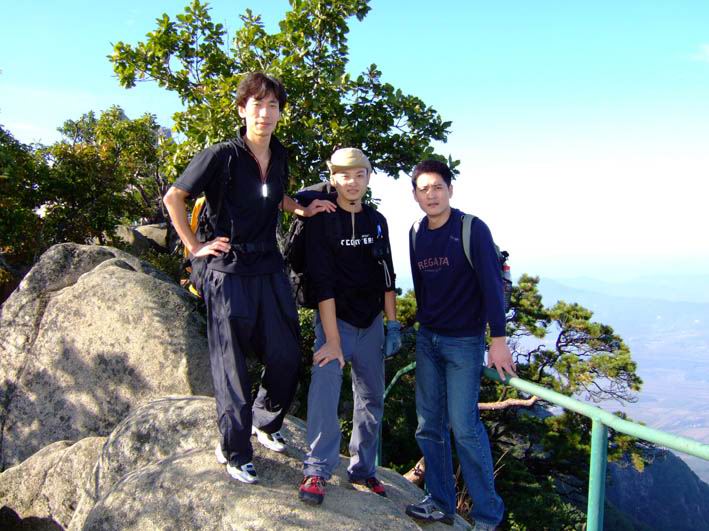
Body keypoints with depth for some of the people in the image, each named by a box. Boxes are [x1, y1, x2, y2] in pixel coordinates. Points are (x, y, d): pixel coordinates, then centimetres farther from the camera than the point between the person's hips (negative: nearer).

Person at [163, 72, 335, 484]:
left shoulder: (280, 155, 6)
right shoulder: (223, 155, -12)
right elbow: (173, 197, -5)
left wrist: (303, 209, 8)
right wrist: (195, 246, -7)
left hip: (270, 269, 6)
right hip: (230, 273, -6)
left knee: (287, 358, 10)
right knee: (233, 368, 3)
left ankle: (265, 422, 36)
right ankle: (234, 452, 21)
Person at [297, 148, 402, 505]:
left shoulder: (377, 222, 5)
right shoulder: (322, 222, -10)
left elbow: (386, 276, 9)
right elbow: (323, 284, -16)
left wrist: (393, 325, 3)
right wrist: (332, 339, -20)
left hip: (371, 322, 5)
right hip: (335, 319, -5)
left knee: (371, 398, 9)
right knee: (325, 390, -19)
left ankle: (362, 469, 22)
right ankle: (317, 470, -7)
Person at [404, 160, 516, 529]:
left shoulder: (472, 229, -10)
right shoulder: (417, 235, 7)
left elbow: (491, 284, -13)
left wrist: (499, 338, -17)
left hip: (464, 342, -6)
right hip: (427, 339, 6)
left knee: (464, 425, -7)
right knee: (429, 425, 8)